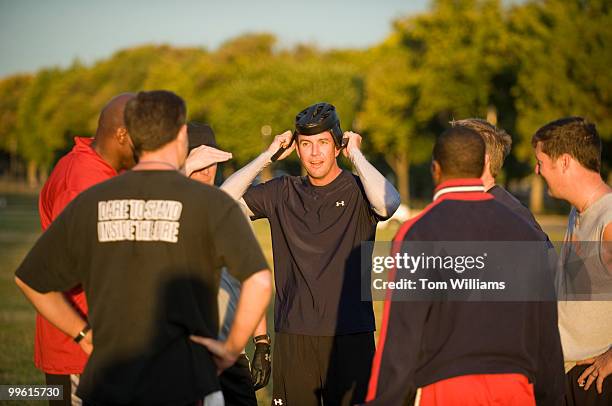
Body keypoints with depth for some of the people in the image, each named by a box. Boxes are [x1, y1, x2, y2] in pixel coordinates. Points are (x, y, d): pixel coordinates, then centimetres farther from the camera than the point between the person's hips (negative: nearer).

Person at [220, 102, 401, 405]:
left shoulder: (357, 191, 0)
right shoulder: (283, 193, 9)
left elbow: (388, 204, -22)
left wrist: (355, 154, -10)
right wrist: (269, 155, 2)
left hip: (350, 337, -2)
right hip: (292, 336, 3)